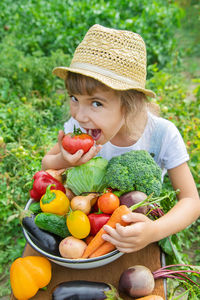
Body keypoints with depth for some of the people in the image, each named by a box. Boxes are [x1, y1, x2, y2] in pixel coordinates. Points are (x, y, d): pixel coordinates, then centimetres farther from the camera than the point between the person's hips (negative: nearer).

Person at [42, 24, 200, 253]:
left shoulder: (162, 135, -25)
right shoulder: (78, 125, -19)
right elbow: (45, 168, -4)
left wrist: (156, 230, -40)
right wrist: (63, 161, -28)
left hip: (138, 223, 1)